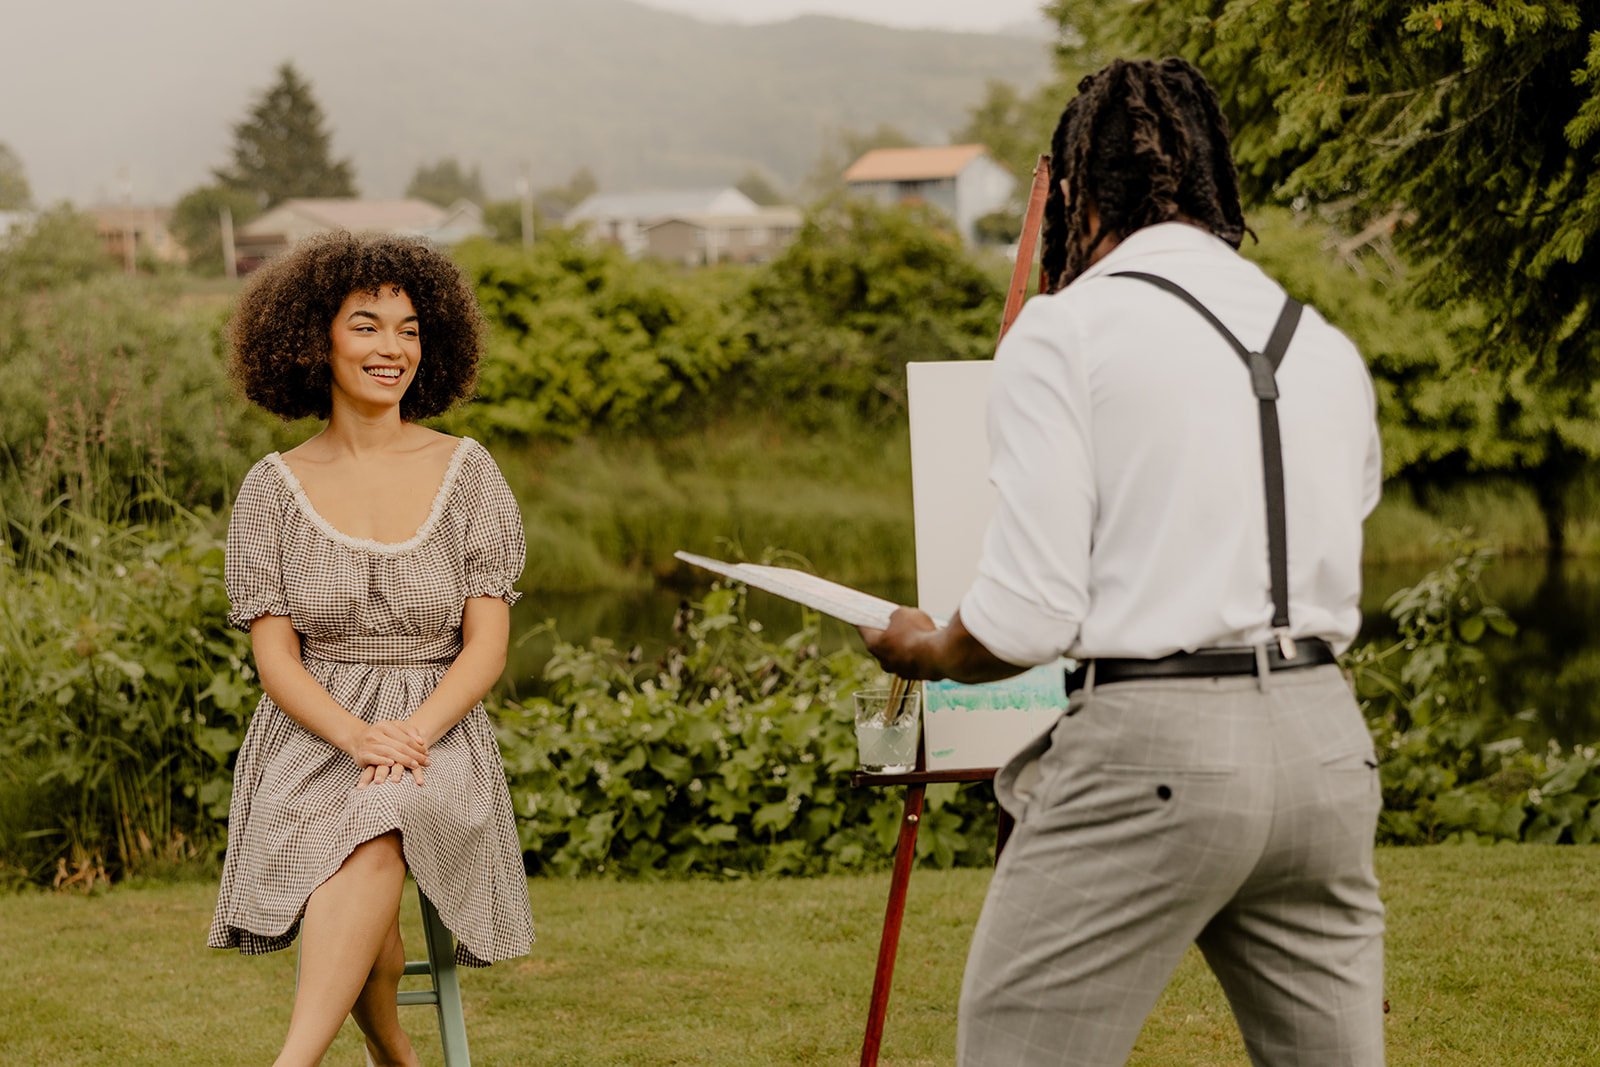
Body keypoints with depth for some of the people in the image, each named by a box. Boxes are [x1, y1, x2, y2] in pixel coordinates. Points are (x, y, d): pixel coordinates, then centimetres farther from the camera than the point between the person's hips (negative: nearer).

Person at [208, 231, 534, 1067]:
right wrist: (356, 735, -20)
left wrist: (412, 732, -18)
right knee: (369, 838, -33)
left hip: (437, 734, 0)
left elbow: (487, 644, 1)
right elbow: (275, 656, 0)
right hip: (310, 736, 0)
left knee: (380, 822, -35)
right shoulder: (274, 487, 6)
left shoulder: (466, 472, 5)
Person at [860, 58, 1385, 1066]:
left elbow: (1025, 619, -10)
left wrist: (921, 649, 10)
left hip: (1152, 754, -6)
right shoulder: (1329, 348, 14)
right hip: (1326, 744, 6)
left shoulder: (1068, 327, -4)